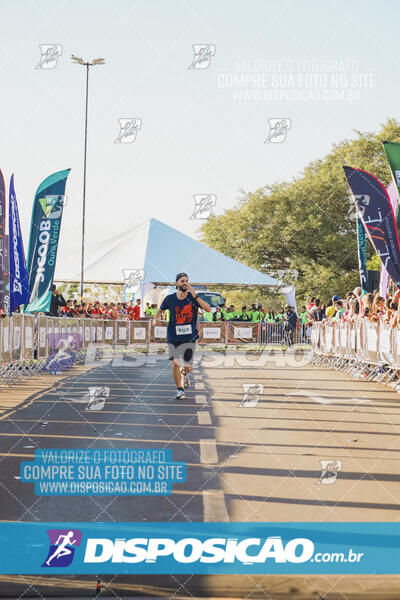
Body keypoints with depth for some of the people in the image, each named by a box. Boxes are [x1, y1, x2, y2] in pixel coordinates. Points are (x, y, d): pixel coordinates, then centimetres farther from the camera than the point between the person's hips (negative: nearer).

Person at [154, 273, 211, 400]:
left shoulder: (193, 297, -2)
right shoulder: (170, 298, 1)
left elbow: (208, 309, -16)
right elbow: (160, 310, 19)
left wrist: (195, 296, -22)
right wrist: (156, 319, 1)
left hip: (189, 337, 0)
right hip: (173, 337, 1)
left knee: (188, 367, -2)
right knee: (175, 363, -3)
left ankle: (184, 374, 36)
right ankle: (180, 389, 17)